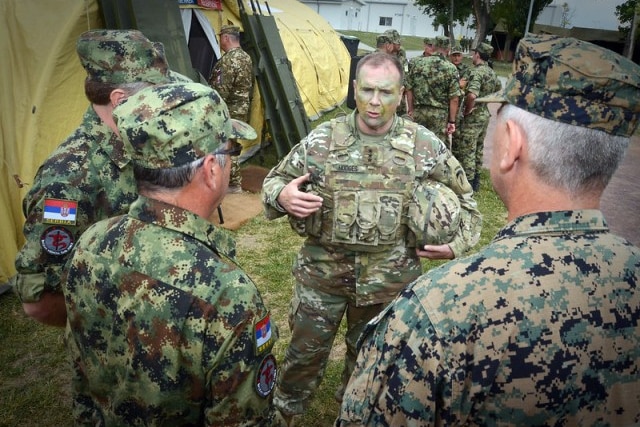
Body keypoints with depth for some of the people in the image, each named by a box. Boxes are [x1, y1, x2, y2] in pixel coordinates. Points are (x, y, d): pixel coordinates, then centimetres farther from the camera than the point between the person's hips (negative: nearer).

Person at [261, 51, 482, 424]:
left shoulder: (426, 145, -6)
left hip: (389, 279, 1)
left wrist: (459, 242, -6)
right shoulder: (323, 139, -7)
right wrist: (282, 196, -21)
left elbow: (463, 198, 7)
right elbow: (275, 181, 1)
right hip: (322, 271, 0)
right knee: (306, 350, 16)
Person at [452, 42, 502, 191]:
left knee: (466, 151, -1)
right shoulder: (492, 73, 8)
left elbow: (471, 95, -34)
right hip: (484, 115, 9)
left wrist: (467, 110, -19)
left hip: (472, 117, -9)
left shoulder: (476, 72, -19)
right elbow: (500, 91, 23)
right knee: (478, 149, 17)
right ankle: (475, 181, 27)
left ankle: (468, 183, 4)